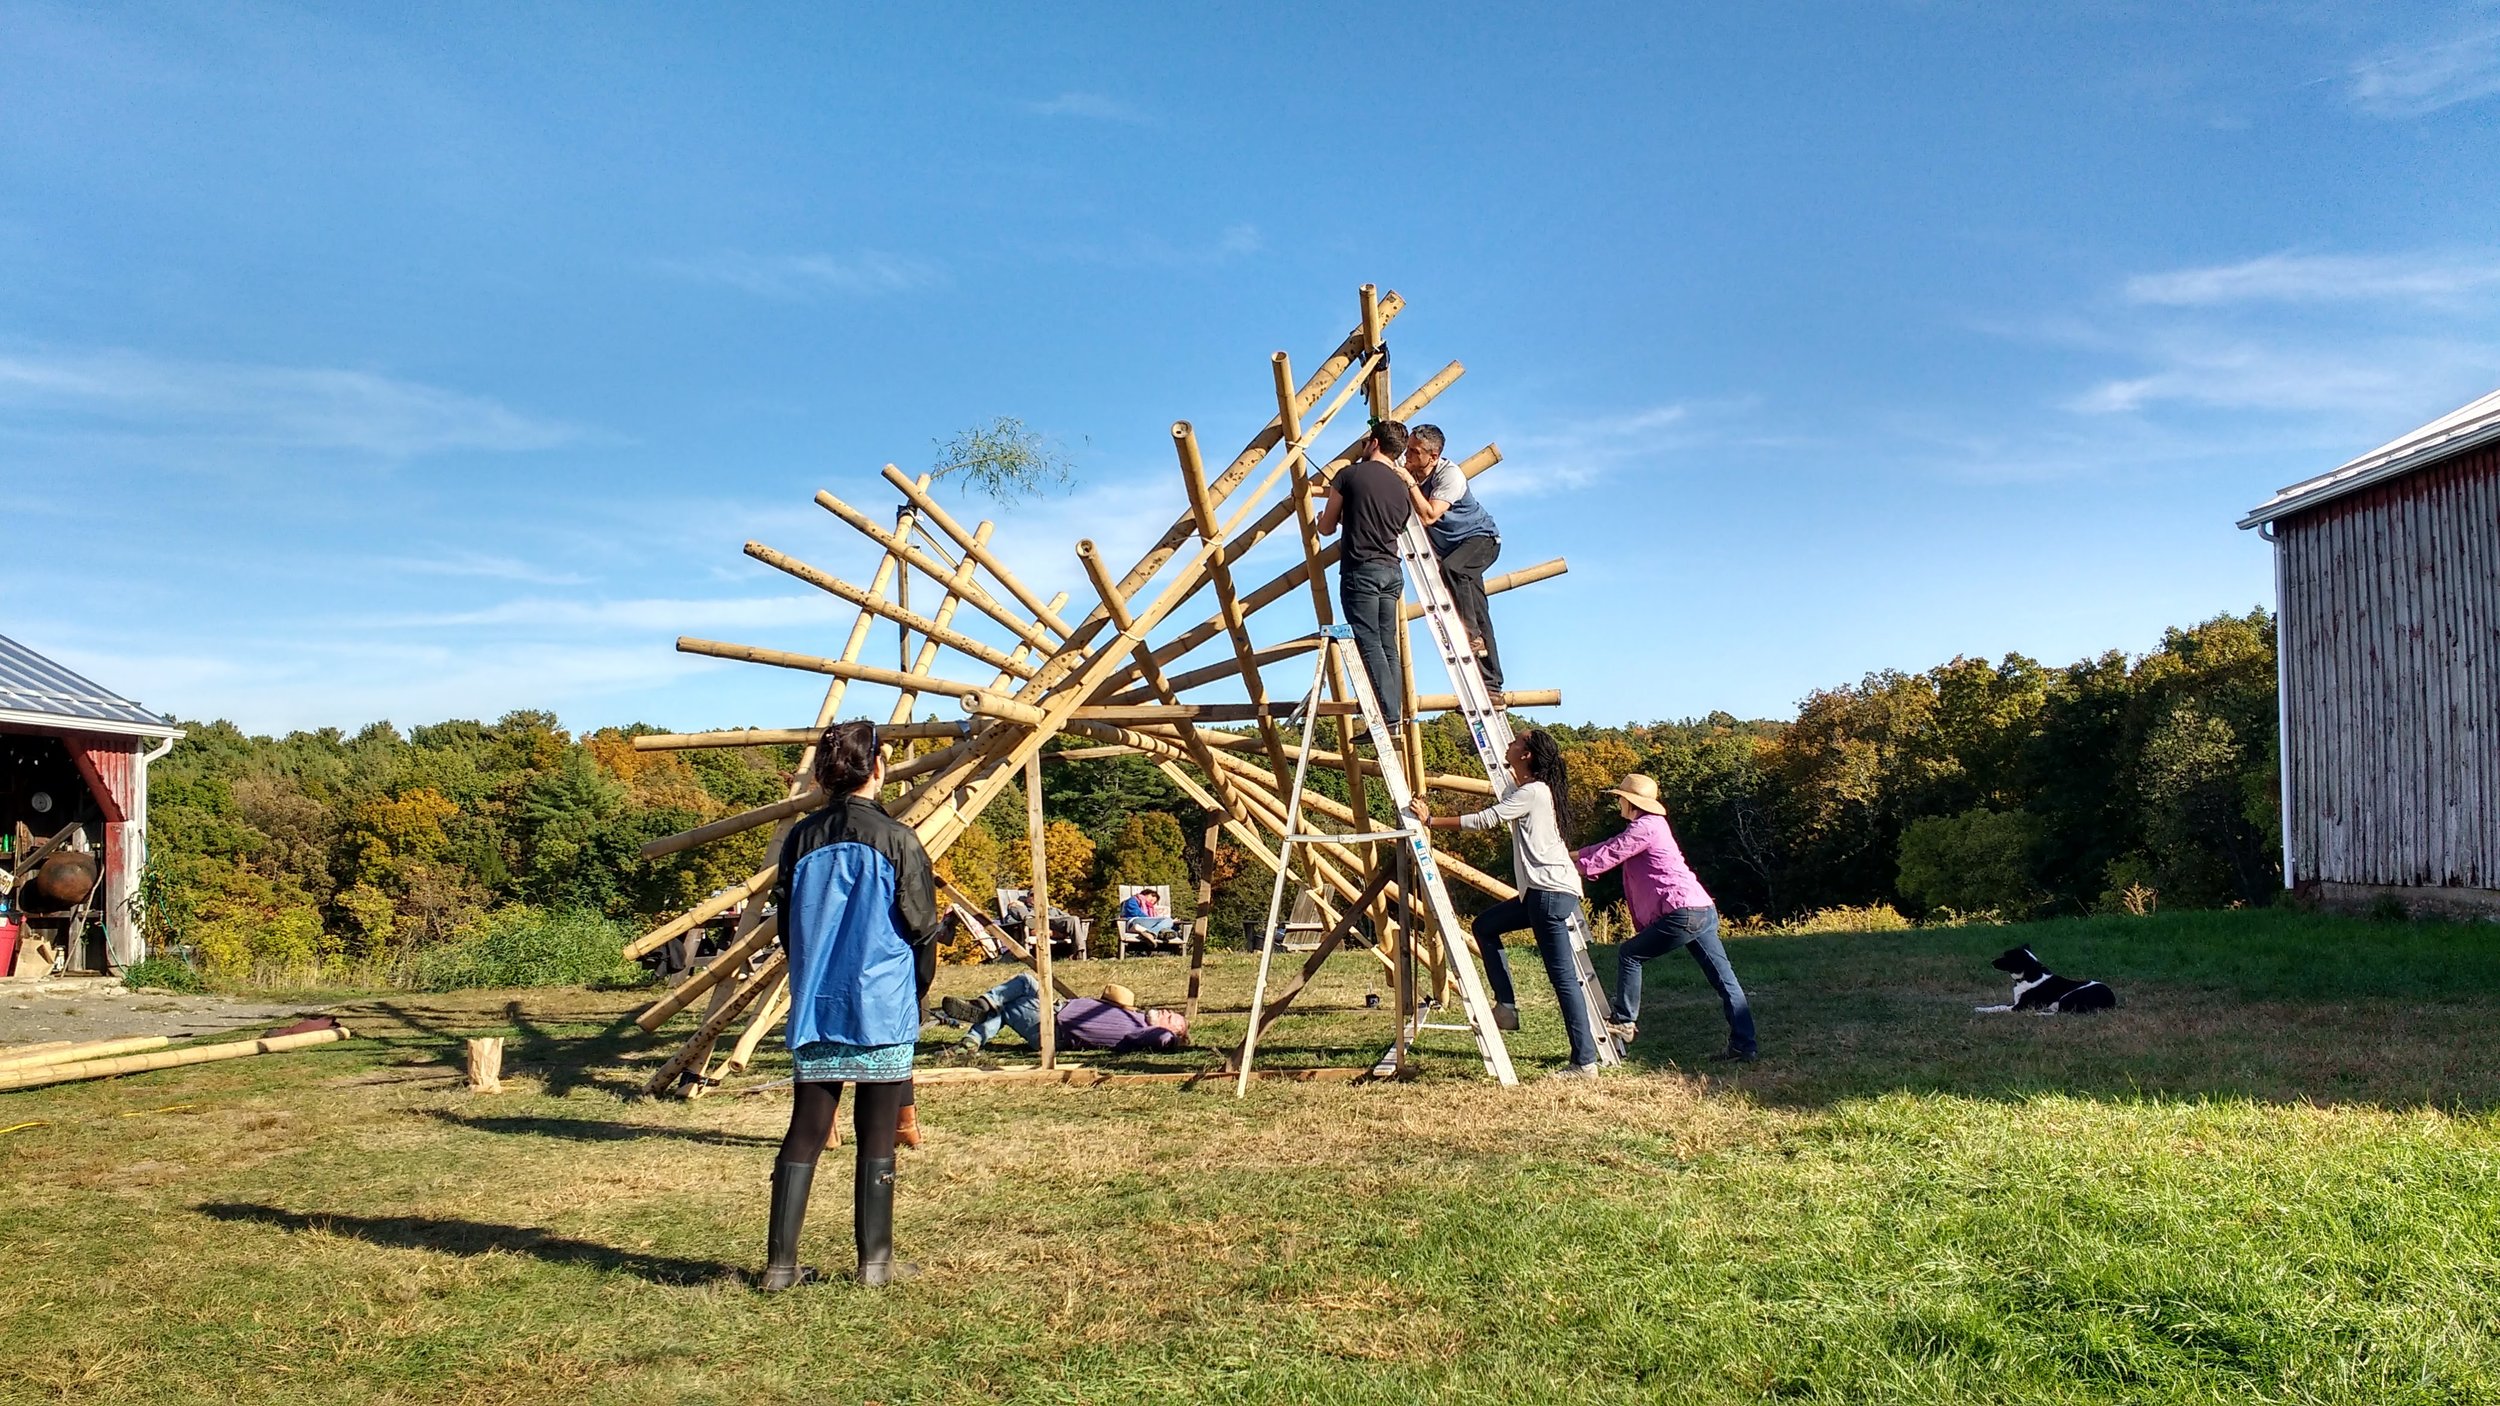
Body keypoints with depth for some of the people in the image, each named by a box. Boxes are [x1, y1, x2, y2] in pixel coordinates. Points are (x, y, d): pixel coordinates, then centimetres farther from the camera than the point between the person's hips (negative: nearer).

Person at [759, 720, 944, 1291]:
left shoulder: (801, 840, 3)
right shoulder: (897, 840, -9)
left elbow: (787, 926, 10)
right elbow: (923, 931, -4)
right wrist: (915, 993, 13)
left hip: (814, 1010, 4)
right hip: (883, 1011, -3)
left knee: (804, 1134, 8)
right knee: (877, 1137, 6)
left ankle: (780, 1264, 9)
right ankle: (875, 1261, 13)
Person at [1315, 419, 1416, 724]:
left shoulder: (1351, 475, -2)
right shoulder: (1403, 487, 15)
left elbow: (1327, 527, 5)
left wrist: (1323, 517, 29)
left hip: (1361, 570, -6)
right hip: (1392, 572, 6)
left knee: (1369, 644, -10)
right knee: (1388, 646, 7)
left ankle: (1389, 717, -18)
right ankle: (1396, 715, 3)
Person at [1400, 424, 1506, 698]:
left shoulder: (1450, 474, -25)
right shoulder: (1408, 472, -5)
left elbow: (1428, 516, -35)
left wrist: (1409, 482, -33)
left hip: (1481, 538, -7)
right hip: (1450, 547, 7)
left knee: (1451, 568, -39)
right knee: (1478, 616, 4)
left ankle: (1471, 634, -29)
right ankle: (1491, 687, 6)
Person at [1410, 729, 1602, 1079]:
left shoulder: (1532, 792, -12)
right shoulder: (1530, 790, 16)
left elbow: (1484, 820, -15)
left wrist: (1431, 820, -9)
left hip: (1551, 892, -11)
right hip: (1542, 892, 11)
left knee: (1563, 977, -10)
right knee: (1486, 925, 19)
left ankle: (1585, 1062, -9)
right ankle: (1506, 1006, 15)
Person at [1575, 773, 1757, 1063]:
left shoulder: (1645, 827, -8)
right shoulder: (1648, 826, 22)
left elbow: (1610, 854, -10)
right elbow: (1613, 846, 28)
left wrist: (1576, 867, 1)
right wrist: (1575, 855, 27)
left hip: (1683, 913, -10)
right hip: (1704, 911, 10)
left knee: (1629, 955, 3)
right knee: (1724, 979, 5)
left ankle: (1624, 1023, 8)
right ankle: (1744, 1045, 5)